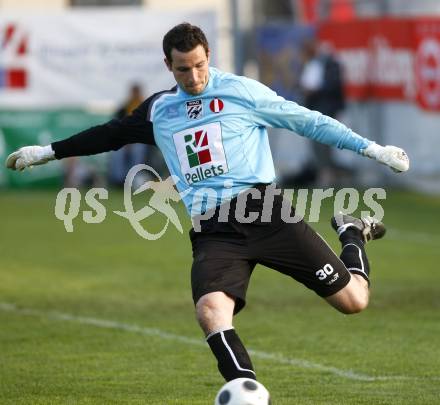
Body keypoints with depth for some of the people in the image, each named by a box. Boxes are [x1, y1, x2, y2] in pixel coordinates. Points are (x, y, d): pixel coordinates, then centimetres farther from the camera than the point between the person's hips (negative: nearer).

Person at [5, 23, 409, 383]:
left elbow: (308, 121, 7)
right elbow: (112, 133, 32)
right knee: (210, 310, -30)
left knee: (353, 300, -8)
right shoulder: (159, 110, 16)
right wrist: (49, 151, 35)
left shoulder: (241, 91, 4)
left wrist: (371, 148, 3)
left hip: (262, 209, -2)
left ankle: (352, 234, 26)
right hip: (212, 231, 2)